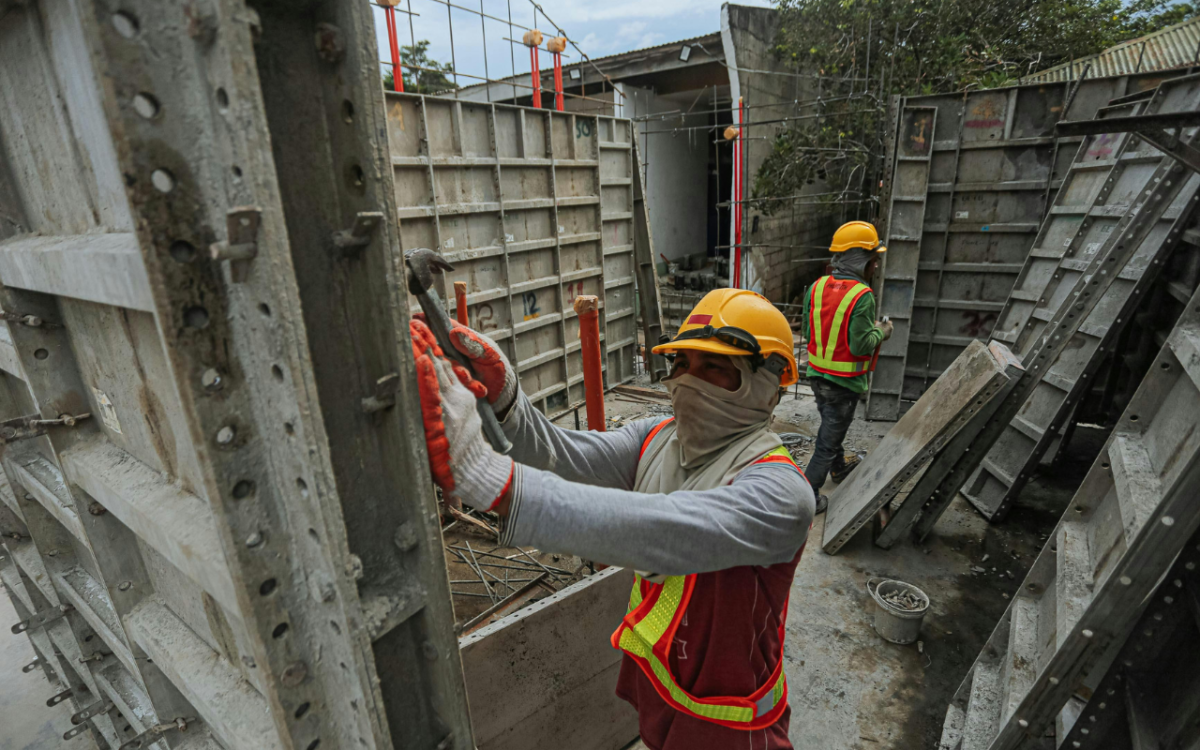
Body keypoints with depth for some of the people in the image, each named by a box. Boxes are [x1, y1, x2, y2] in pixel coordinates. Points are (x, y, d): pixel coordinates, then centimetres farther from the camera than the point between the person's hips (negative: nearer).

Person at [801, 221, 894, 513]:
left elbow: (808, 331, 2)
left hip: (817, 375, 7)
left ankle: (839, 467, 51)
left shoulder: (817, 286, -2)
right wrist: (881, 333, -4)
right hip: (844, 382, -7)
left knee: (831, 424, 28)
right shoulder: (862, 296, -22)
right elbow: (860, 345, -22)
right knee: (829, 437, 6)